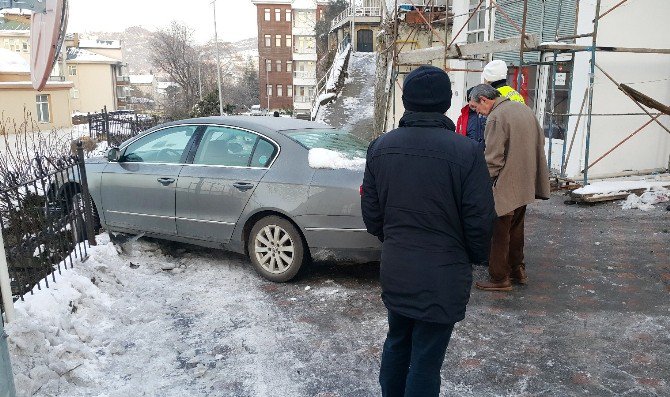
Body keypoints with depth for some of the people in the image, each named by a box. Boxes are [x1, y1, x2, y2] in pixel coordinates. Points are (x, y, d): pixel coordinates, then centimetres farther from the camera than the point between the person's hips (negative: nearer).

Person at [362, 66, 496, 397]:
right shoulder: (465, 151, -17)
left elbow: (371, 213, 3)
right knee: (426, 362, 9)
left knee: (397, 344, 24)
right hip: (442, 276, -4)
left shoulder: (380, 147, -3)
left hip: (394, 271, 5)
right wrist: (475, 257, 7)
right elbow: (480, 221, -12)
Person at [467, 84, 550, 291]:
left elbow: (493, 159, -21)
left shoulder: (495, 117, -18)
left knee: (499, 233, 3)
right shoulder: (524, 108, 10)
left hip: (504, 186, -9)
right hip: (525, 184, 9)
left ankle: (499, 278, 12)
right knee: (516, 229, 21)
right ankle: (518, 270, 33)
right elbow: (540, 140, 19)